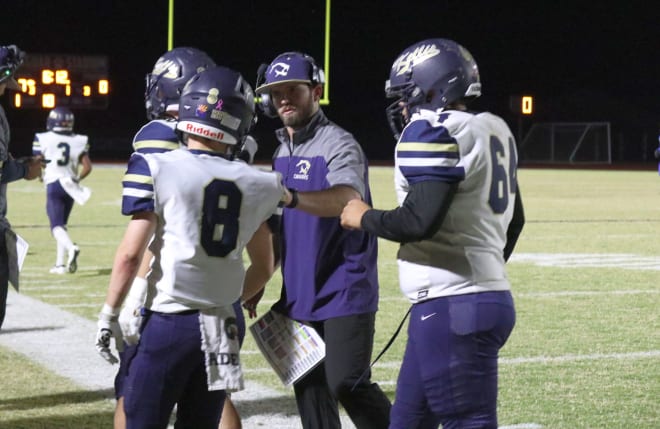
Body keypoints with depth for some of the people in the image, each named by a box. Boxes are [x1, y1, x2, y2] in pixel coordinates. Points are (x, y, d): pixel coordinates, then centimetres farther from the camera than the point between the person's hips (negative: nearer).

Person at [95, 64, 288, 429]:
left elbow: (131, 253, -11)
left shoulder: (156, 169, -9)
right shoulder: (254, 185, 5)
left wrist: (109, 314, -1)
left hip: (167, 321, -4)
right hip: (221, 326, 4)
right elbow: (264, 268, 15)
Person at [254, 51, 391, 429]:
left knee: (347, 384, -12)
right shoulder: (282, 150, 14)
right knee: (310, 390, 9)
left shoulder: (338, 144, -12)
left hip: (344, 290, -8)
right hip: (300, 292, 8)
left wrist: (290, 197, -48)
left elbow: (348, 199, -33)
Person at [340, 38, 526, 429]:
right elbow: (514, 220, 24)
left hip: (452, 308, -10)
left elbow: (419, 222, -23)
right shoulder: (492, 131, 14)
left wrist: (364, 218, -5)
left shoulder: (435, 134, -13)